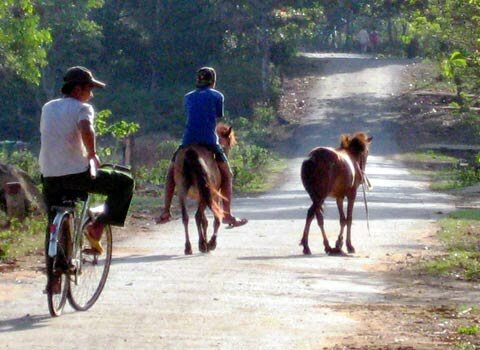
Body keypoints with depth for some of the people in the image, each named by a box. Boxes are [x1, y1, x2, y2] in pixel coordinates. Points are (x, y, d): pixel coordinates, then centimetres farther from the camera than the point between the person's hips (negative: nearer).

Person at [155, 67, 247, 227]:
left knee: (171, 172, 21)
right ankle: (227, 215, 2)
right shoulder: (217, 96, 9)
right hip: (209, 140, -3)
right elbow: (218, 117, 11)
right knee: (226, 174, 11)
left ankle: (166, 211, 12)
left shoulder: (188, 98, 19)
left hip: (188, 140, 3)